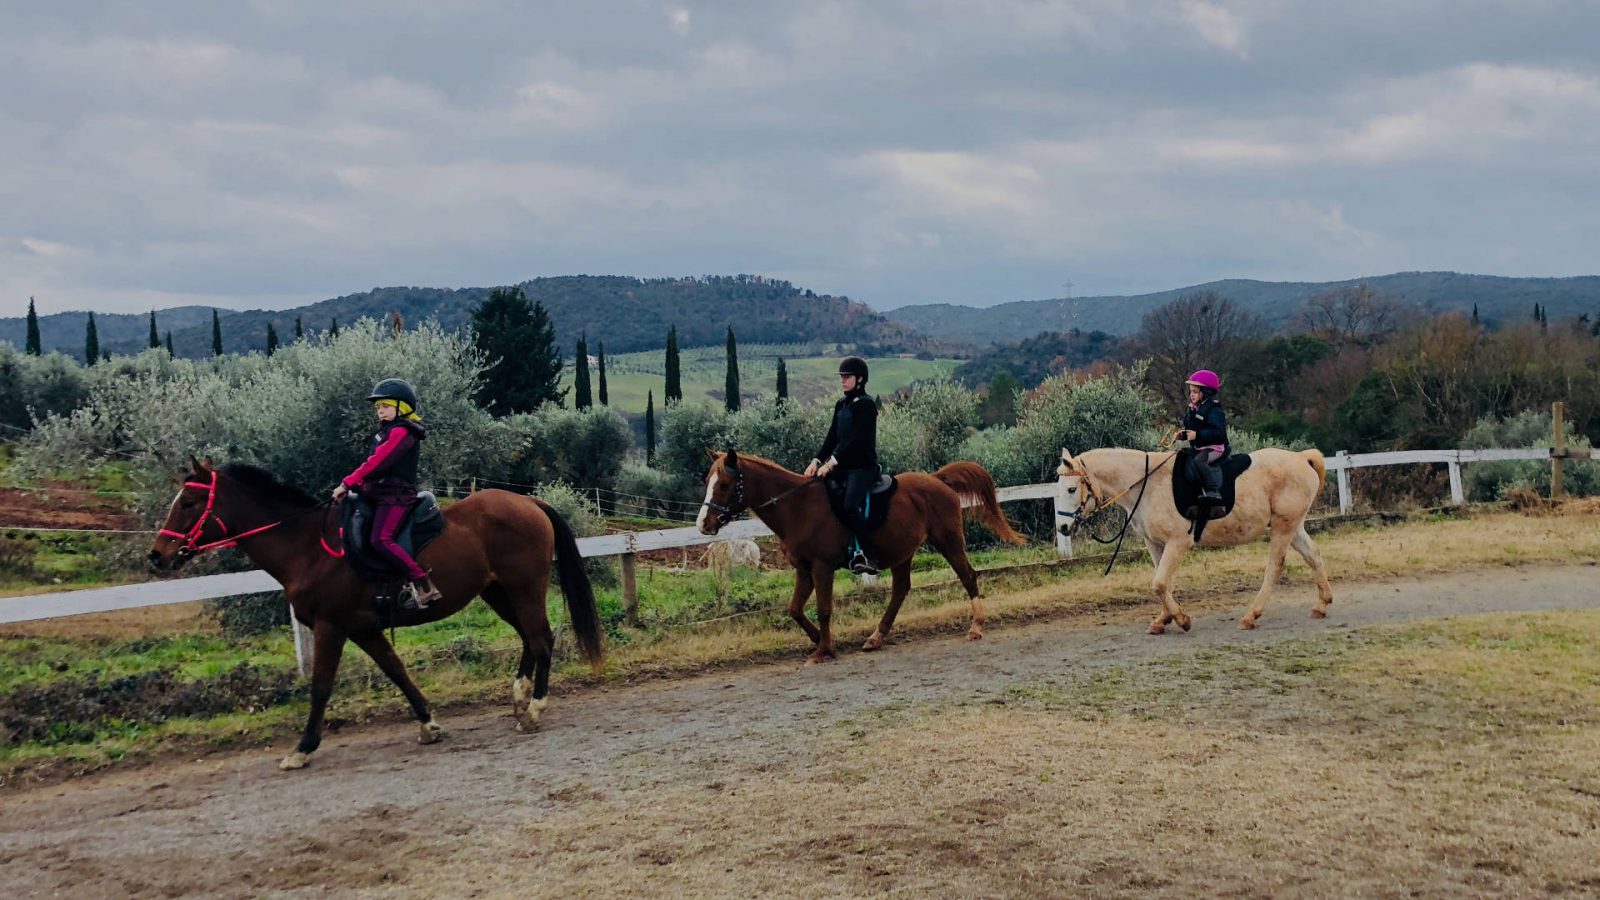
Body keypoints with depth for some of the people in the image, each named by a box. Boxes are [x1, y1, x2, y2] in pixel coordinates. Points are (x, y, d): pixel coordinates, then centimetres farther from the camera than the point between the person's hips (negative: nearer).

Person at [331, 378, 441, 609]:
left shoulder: (401, 432, -12)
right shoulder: (387, 432, 21)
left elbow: (376, 463, -19)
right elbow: (375, 464, 18)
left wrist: (347, 484, -18)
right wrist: (355, 486, 5)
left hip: (396, 496, -11)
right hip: (381, 495, 11)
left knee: (381, 540, -26)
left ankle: (424, 586, -29)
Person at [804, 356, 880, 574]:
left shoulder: (867, 405, -10)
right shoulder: (841, 405, 15)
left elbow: (856, 439, -18)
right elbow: (832, 437, 11)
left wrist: (832, 462, -24)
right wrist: (817, 460, -3)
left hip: (863, 466, -8)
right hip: (842, 465, 8)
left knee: (850, 506, -27)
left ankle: (868, 556, -23)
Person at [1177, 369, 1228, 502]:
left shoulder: (1213, 410, -14)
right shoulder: (1192, 409, 13)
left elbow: (1217, 432, -23)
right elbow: (1191, 429, 24)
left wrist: (1197, 435, -29)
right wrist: (1183, 435, 2)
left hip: (1214, 447, -9)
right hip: (1197, 448, 9)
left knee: (1199, 460, -33)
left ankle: (1214, 491, -28)